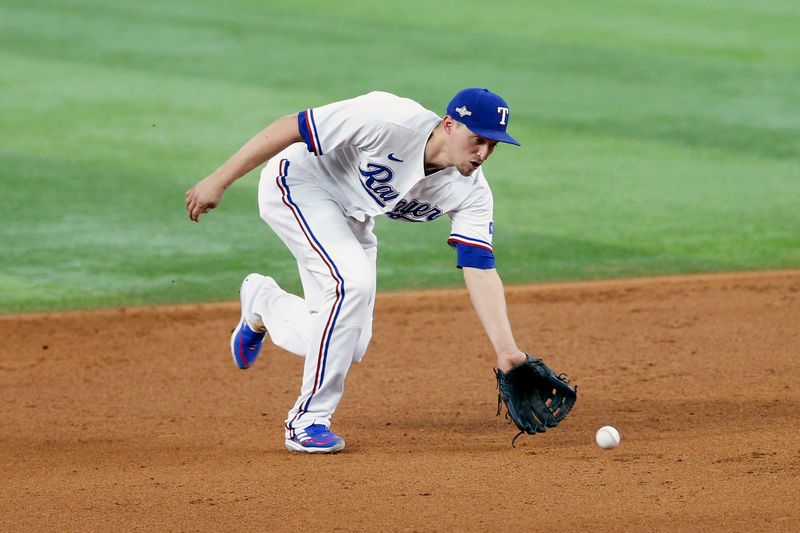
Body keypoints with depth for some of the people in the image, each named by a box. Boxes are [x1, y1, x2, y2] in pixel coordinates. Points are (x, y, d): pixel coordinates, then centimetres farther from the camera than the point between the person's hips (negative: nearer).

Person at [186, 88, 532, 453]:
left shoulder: (470, 193, -16)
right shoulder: (392, 121, -34)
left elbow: (480, 270, -16)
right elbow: (290, 127, -29)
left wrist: (506, 350, -28)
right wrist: (218, 181, -28)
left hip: (350, 218, 7)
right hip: (298, 182, -7)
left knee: (348, 347, 1)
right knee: (352, 282, -29)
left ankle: (263, 301, 31)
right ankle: (307, 421, -15)